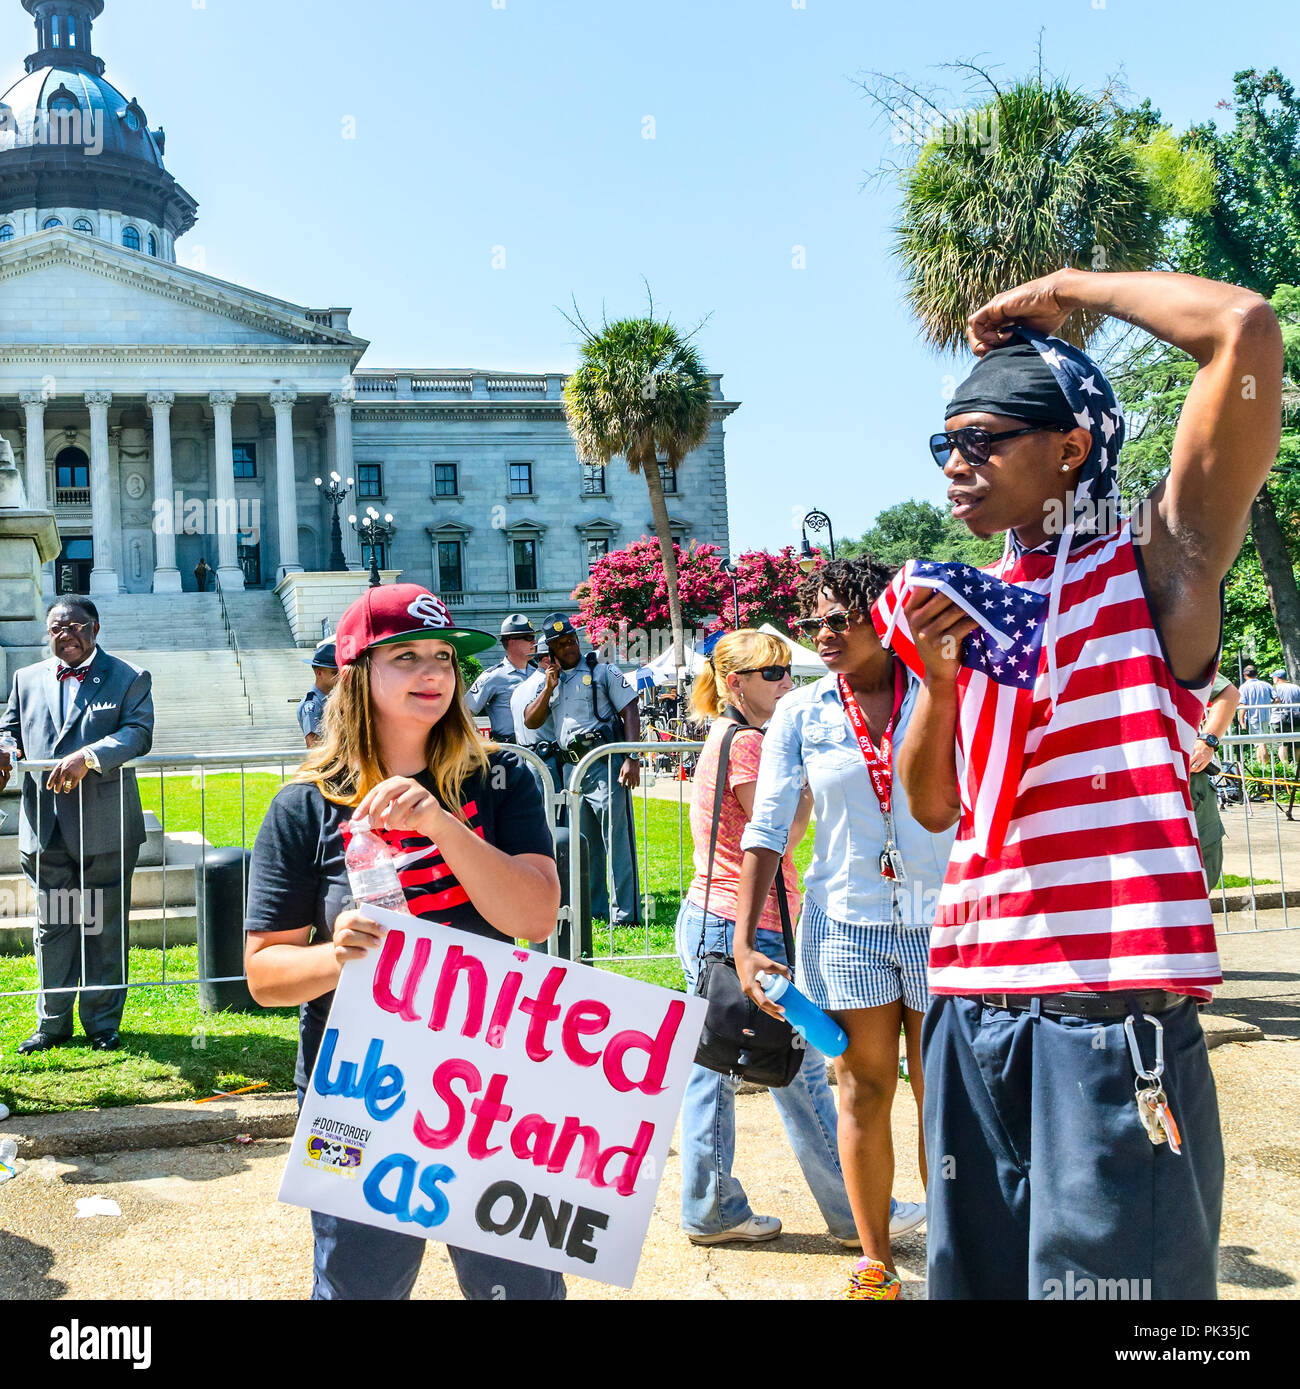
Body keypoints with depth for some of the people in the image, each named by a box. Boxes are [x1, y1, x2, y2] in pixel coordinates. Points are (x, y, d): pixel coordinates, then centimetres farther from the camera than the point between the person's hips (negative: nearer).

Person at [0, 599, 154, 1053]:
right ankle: (53, 1022, 22)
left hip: (106, 827, -3)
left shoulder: (129, 679, 1)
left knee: (104, 928, 6)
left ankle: (103, 1023, 19)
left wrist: (88, 757, -27)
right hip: (45, 826, 3)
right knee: (52, 927, 10)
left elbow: (137, 734, -11)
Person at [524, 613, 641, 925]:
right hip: (571, 767, 6)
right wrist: (549, 688, -2)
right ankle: (593, 906, 20)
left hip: (605, 762, -6)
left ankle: (624, 911, -7)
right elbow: (531, 722, 10)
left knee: (616, 837, -9)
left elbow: (631, 713, -3)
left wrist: (632, 759, -14)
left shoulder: (603, 672, 3)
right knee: (584, 841, 11)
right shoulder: (549, 681, 18)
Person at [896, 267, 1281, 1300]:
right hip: (974, 1007, 7)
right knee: (974, 1274, 16)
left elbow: (1246, 328, -13)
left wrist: (1064, 291, 0)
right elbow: (933, 805, 13)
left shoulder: (1156, 566, -1)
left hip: (1114, 1010, -6)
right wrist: (940, 676, -4)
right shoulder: (976, 600, 15)